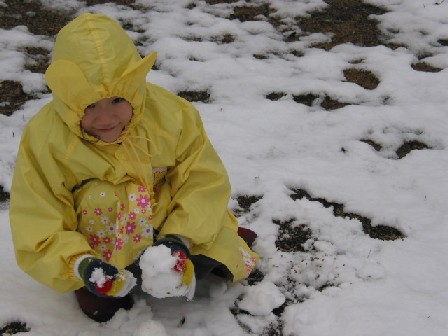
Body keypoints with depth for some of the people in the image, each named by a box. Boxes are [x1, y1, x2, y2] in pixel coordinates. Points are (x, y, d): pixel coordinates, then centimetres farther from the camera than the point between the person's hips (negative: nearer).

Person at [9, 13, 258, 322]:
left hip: (168, 224, 3)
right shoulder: (44, 139, -21)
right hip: (95, 243, -3)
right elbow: (37, 232, -20)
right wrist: (79, 266, -38)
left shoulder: (168, 112, -18)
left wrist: (180, 237, -28)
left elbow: (205, 180, -14)